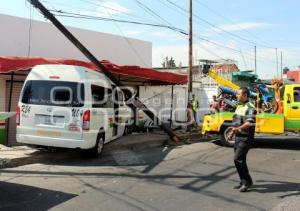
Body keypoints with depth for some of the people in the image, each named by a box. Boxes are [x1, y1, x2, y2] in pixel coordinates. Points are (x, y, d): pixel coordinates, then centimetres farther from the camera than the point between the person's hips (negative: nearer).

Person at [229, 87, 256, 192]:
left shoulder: (250, 108, -14)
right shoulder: (239, 106, 15)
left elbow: (249, 123, -26)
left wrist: (238, 128, -34)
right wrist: (233, 132, 20)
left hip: (245, 137, -9)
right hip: (238, 137, 9)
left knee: (238, 159, -13)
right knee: (240, 160, 12)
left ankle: (247, 181, 0)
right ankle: (244, 181, 22)